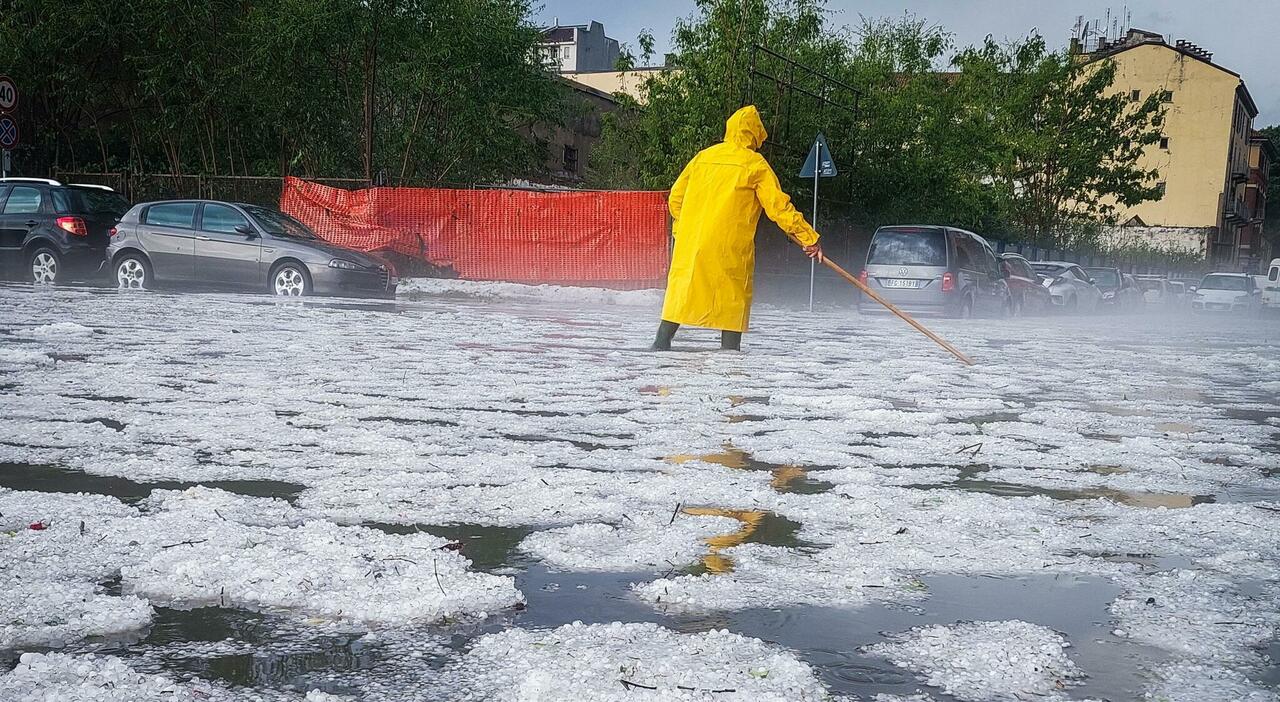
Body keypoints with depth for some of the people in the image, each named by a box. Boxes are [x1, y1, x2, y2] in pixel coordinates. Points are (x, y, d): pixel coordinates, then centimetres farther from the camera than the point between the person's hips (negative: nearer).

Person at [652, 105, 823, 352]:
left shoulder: (703, 156, 13)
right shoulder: (755, 163, 0)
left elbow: (675, 196, 16)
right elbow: (778, 205, -5)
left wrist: (683, 227, 30)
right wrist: (809, 237, -2)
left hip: (690, 241, 4)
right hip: (731, 245, -4)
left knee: (682, 287, 11)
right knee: (734, 294, 7)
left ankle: (662, 342, 8)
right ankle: (730, 349, 4)